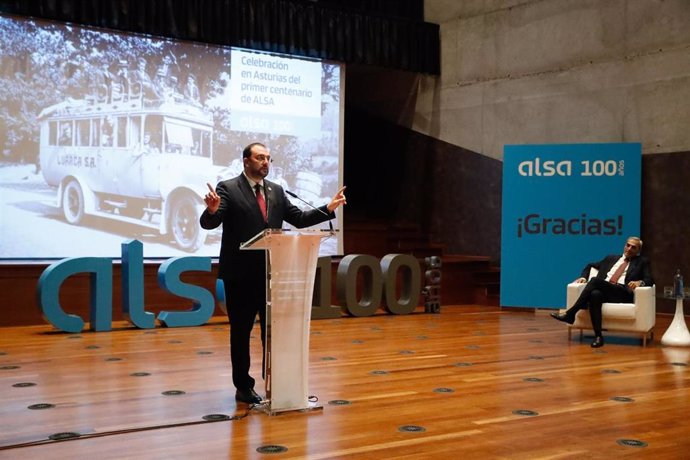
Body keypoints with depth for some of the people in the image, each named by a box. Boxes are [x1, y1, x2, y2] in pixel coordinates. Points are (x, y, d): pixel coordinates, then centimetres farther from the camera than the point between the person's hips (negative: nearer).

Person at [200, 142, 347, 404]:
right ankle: (243, 387, 15)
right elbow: (209, 223, -14)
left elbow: (299, 219, 11)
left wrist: (328, 209, -1)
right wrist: (213, 210, -37)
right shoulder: (228, 189, -6)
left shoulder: (276, 191, 11)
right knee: (241, 331, 5)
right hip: (241, 274, -5)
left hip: (272, 273, 5)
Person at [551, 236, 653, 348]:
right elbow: (590, 265, 36)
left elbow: (650, 280, 7)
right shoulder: (611, 258, 30)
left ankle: (570, 313, -32)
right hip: (602, 290, 3)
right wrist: (584, 277, 15)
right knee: (595, 294, -37)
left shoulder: (642, 262, 21)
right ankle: (598, 336, -40)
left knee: (595, 280, -31)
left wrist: (640, 282, -17)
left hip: (622, 293, -3)